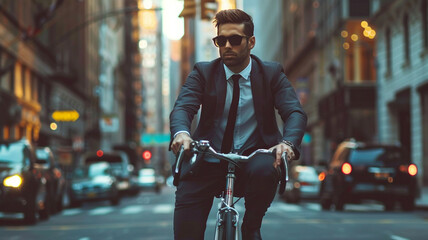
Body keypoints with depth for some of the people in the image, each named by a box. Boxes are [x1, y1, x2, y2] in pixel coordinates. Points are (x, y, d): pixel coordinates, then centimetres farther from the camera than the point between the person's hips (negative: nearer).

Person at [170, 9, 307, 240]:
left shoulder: (272, 73, 5)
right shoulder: (202, 72, 6)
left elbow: (295, 112, -8)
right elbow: (183, 107, -10)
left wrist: (288, 142, -31)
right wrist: (181, 132, -35)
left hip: (252, 160, 0)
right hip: (208, 162, 0)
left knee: (265, 171, -35)